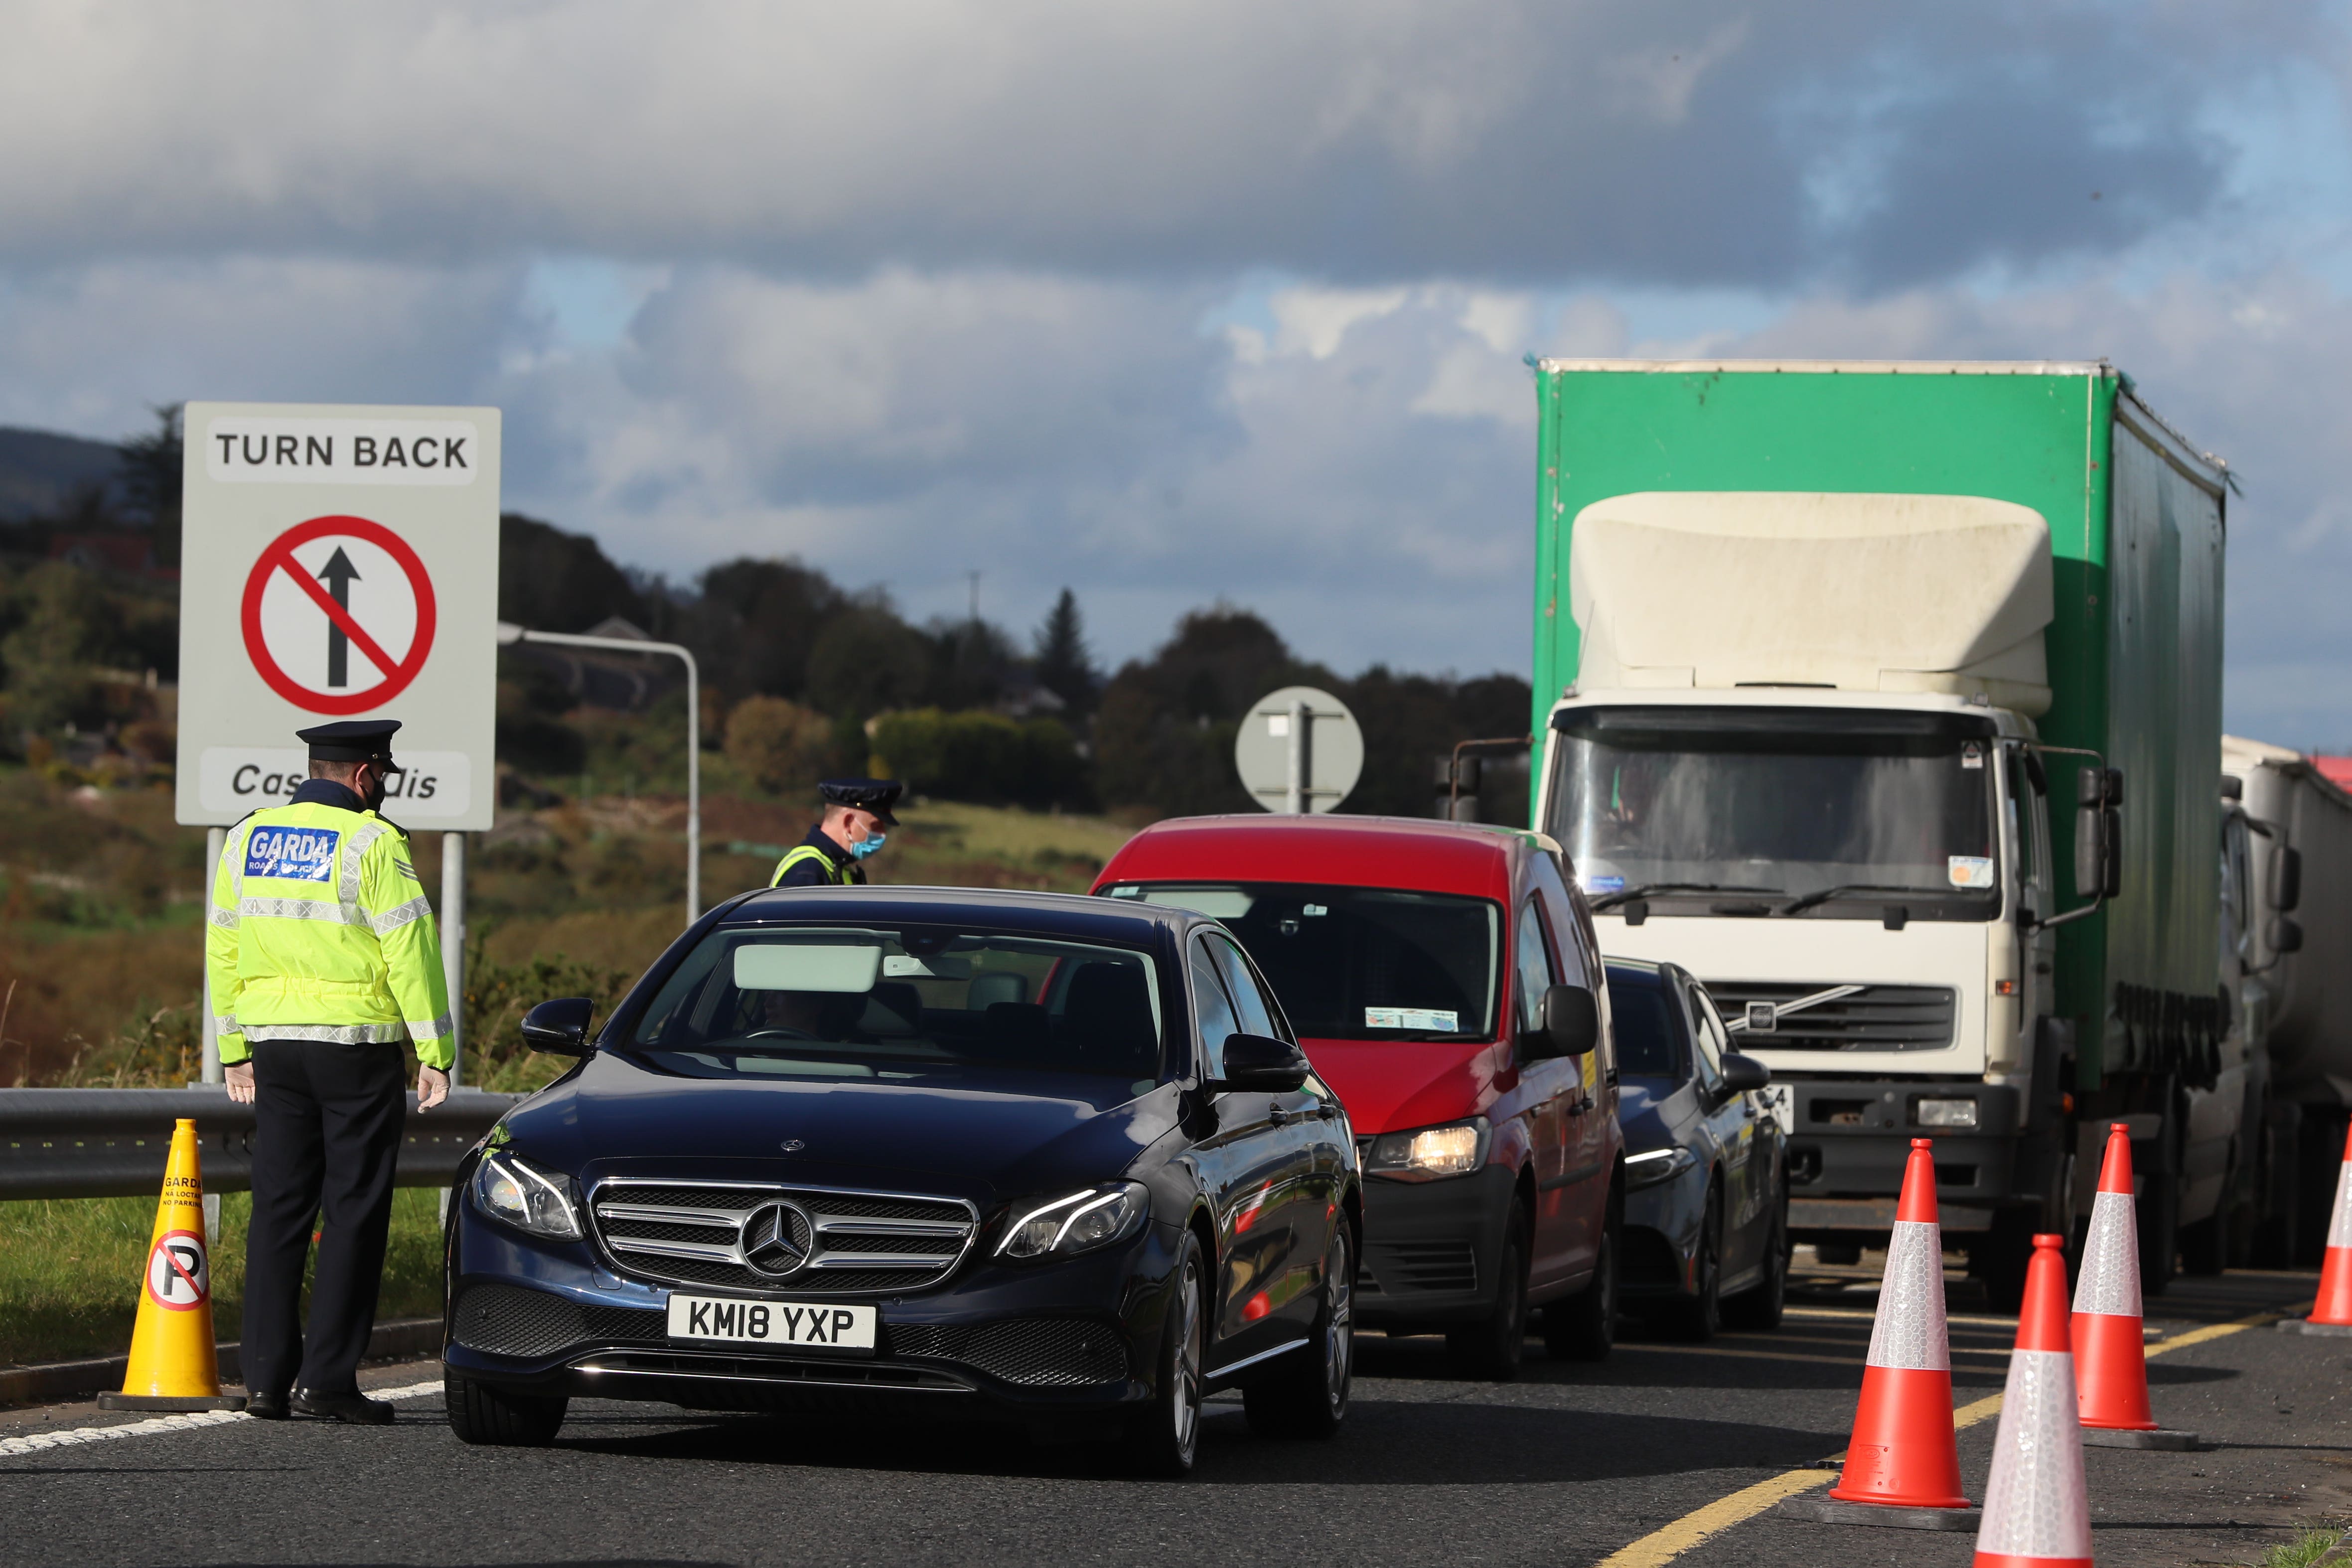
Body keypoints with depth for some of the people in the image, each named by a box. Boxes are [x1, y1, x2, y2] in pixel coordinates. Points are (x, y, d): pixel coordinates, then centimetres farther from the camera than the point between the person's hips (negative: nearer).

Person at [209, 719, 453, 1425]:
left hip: (274, 1043, 6)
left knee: (279, 1210, 8)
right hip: (356, 1047, -6)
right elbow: (411, 950, -12)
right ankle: (327, 1379, -5)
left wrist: (235, 1047, 20)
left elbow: (224, 950, 14)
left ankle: (267, 1377, 5)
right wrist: (435, 1052, -8)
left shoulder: (247, 839, 10)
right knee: (354, 1214, -1)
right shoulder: (371, 844, -9)